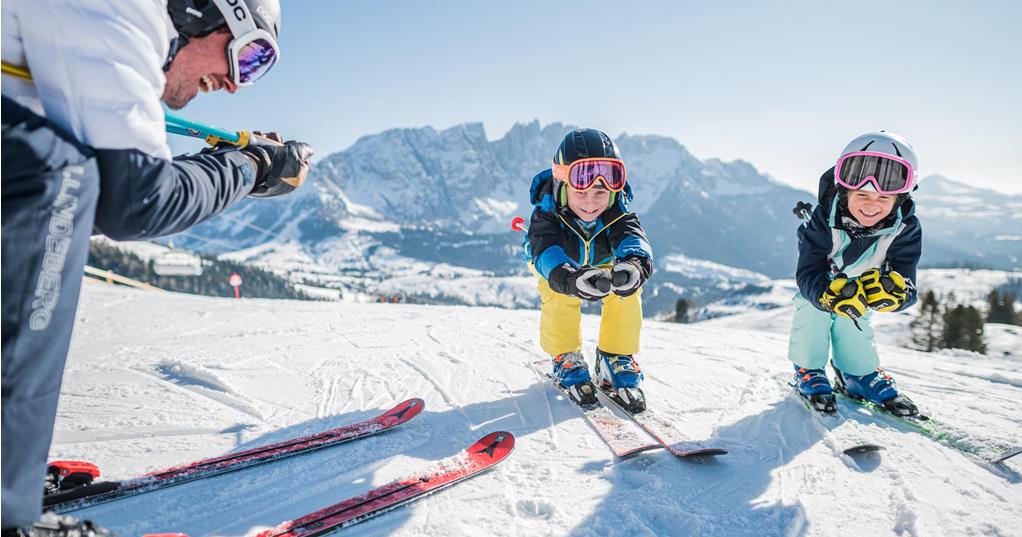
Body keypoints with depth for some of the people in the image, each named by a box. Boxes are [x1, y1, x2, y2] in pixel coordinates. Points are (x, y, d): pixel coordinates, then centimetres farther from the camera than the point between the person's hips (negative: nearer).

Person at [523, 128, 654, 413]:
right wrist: (571, 278, -78)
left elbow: (631, 237, -52)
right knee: (560, 293, -30)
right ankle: (566, 358, -6)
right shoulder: (547, 213, -38)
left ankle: (616, 359, -7)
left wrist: (634, 263, -78)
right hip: (558, 262, -1)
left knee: (628, 289, -24)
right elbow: (546, 250, -55)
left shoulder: (617, 211, -34)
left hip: (602, 261, 2)